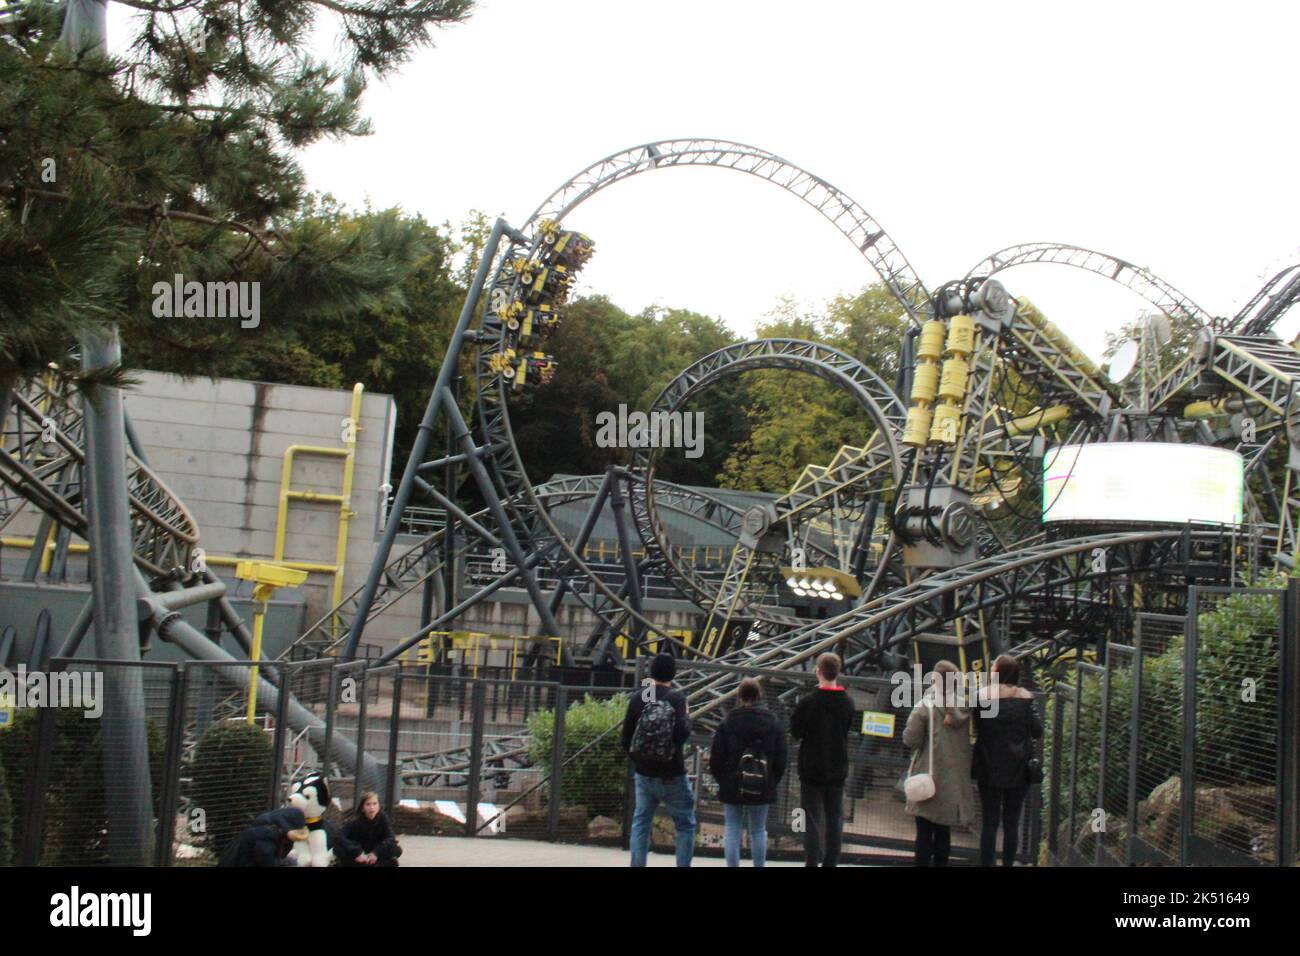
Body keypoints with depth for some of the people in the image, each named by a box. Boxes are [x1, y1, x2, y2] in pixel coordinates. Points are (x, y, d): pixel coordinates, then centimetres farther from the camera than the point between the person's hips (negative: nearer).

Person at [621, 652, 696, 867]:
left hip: (644, 774, 4)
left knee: (641, 823, 12)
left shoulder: (638, 698, 0)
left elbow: (626, 737, 4)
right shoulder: (676, 698, -12)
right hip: (672, 775, -3)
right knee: (685, 825, 9)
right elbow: (681, 734, -22)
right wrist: (687, 719, -2)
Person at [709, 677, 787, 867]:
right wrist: (772, 783, 12)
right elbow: (780, 760, 2)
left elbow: (715, 759, -5)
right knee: (758, 831, 12)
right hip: (762, 788, 2)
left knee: (732, 830, 6)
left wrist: (722, 780, 10)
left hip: (732, 787, -1)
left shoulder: (728, 723, -7)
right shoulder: (773, 724, -1)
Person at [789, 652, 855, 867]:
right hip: (837, 769, 3)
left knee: (812, 819, 0)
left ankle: (812, 862, -4)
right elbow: (846, 729, 10)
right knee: (834, 818, 11)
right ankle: (831, 862, 13)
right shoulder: (847, 703, -2)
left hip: (811, 768, -3)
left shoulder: (807, 702, -15)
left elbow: (795, 732, -7)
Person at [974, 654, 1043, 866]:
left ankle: (986, 863, 2)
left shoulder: (982, 696, -8)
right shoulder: (1024, 698, -7)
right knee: (1012, 822, 9)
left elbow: (975, 728, -2)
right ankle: (1008, 863, 11)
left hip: (989, 769, 0)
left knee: (989, 822, 5)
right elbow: (1037, 731, -2)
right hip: (1018, 769, 0)